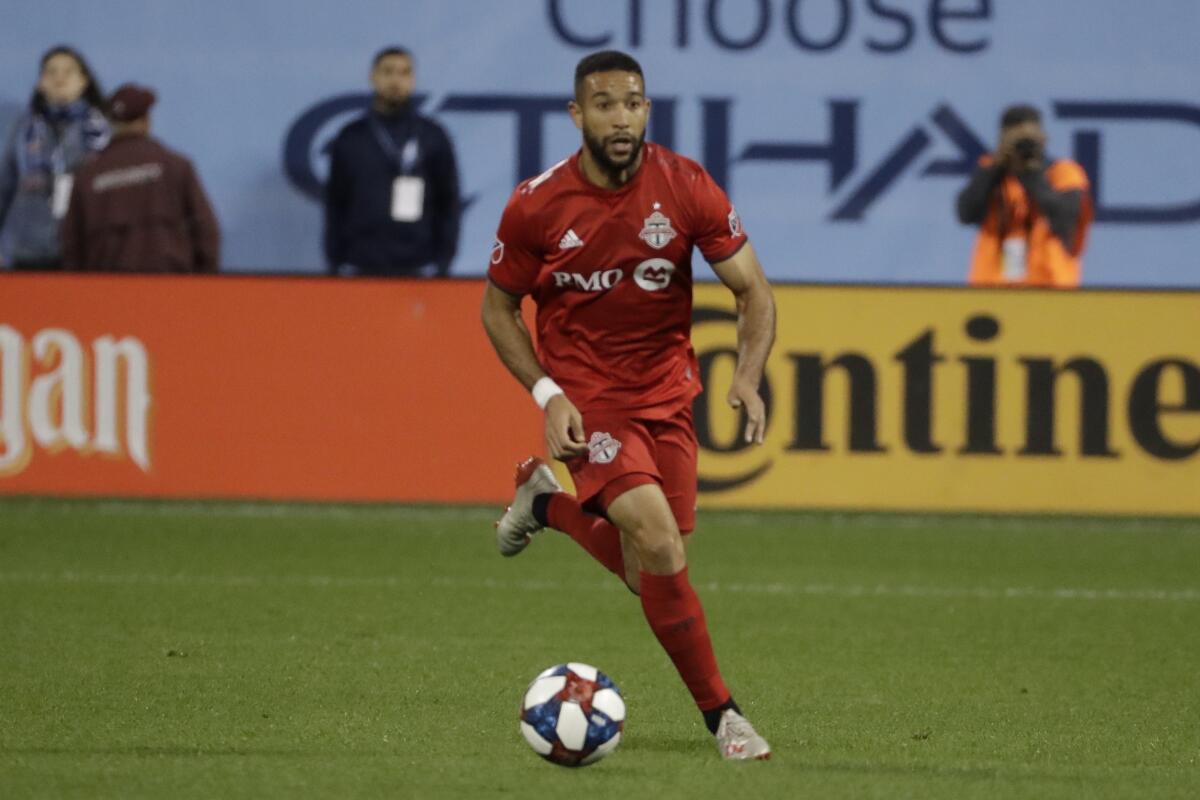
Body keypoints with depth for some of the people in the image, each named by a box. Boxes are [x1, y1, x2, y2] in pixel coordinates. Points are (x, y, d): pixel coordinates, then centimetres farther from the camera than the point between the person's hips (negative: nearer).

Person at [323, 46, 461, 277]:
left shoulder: (434, 137, 7)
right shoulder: (350, 139, 9)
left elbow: (448, 204, 7)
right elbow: (335, 206, 11)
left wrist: (441, 262, -1)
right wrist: (336, 263, 3)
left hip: (418, 270, -1)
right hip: (361, 271, 1)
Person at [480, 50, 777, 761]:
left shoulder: (686, 187, -9)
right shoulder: (537, 206, -11)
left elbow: (754, 292, -3)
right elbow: (499, 308, 2)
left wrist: (748, 377, -21)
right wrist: (547, 394, -11)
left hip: (667, 395, 3)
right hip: (587, 400, -3)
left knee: (655, 577, 7)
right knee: (662, 551, -22)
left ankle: (548, 502, 33)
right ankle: (722, 714, -10)